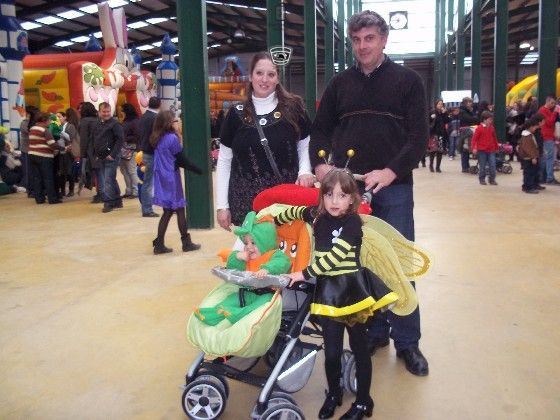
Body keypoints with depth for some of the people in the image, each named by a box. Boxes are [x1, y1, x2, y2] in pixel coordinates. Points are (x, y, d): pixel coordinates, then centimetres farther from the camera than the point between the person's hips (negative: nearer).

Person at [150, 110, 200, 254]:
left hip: (161, 178, 7)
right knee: (180, 210, 4)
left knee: (168, 211, 12)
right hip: (171, 179, -7)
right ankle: (186, 243, 12)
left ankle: (159, 245, 10)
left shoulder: (157, 139, 8)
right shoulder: (172, 138, -14)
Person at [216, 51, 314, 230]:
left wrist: (305, 171, -7)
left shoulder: (292, 108, 2)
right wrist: (222, 205, 5)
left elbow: (305, 146, 13)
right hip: (246, 199, 1)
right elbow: (224, 161, 8)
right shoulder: (236, 114, 5)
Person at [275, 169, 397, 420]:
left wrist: (305, 274, -21)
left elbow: (335, 255, -22)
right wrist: (274, 220, 34)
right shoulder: (317, 216, 4)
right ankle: (333, 394, 31)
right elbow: (295, 212, 25)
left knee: (359, 348, 9)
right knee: (332, 351, 7)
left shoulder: (352, 221, -13)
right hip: (328, 290, 4)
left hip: (352, 289, -4)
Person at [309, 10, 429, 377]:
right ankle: (374, 331, 24)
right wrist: (321, 164, -6)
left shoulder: (408, 81, 3)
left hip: (394, 188, -2)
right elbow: (321, 130, 12)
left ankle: (407, 341, 16)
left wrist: (390, 172, -19)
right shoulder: (340, 84, 11)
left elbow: (419, 135, -6)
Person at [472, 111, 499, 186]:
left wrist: (496, 147, 22)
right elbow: (474, 139, -9)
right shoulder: (479, 128, -8)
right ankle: (482, 179, 17)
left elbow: (494, 138, 17)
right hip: (482, 151, -4)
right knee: (482, 166, 5)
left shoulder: (492, 128, 8)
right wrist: (474, 148, -15)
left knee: (492, 165, 0)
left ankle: (492, 179, 10)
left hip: (491, 150, 4)